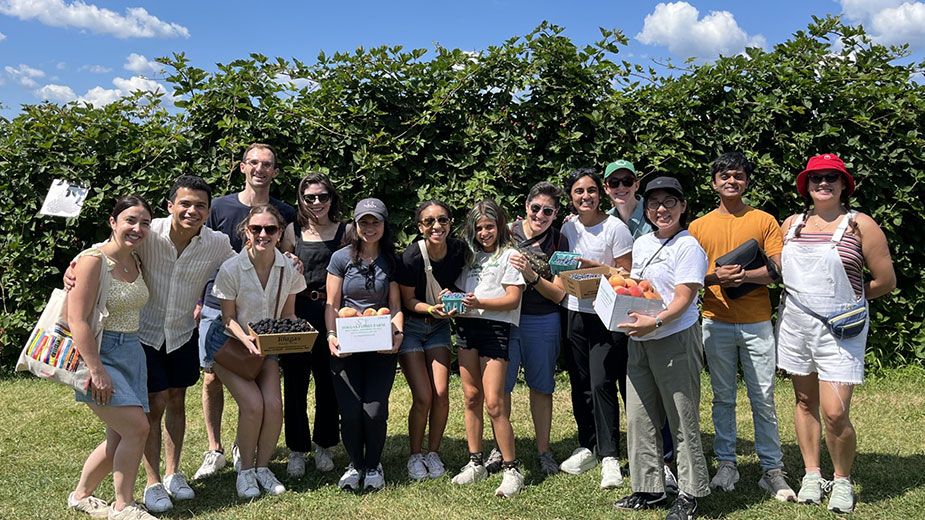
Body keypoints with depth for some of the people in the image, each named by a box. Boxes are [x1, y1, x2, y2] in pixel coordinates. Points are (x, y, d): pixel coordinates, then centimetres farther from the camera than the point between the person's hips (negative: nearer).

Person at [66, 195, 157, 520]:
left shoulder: (136, 261, 9)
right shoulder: (93, 261, -14)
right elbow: (76, 320, -19)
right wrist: (97, 371, -22)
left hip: (131, 353, 8)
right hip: (100, 354, -8)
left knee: (120, 439, 10)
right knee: (137, 427, -13)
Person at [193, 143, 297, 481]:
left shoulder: (285, 214, 3)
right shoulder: (220, 207, 3)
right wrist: (198, 301, 6)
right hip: (217, 306, 0)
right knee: (212, 378, 2)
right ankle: (214, 451, 16)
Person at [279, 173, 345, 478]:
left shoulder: (345, 231, 4)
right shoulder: (293, 231, 6)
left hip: (332, 313, 0)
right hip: (298, 312, 0)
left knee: (328, 381, 8)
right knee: (295, 382, 3)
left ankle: (324, 446, 25)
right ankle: (297, 450, 17)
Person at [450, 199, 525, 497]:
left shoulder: (509, 255, -1)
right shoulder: (472, 255, 19)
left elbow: (513, 299, -9)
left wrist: (479, 303, -21)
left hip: (495, 328, -6)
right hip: (467, 326, 6)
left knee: (493, 403, -10)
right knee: (471, 397, 7)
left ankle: (512, 470, 0)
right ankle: (475, 464, 17)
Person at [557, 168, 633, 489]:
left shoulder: (615, 228, -7)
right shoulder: (568, 228, 9)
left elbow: (627, 274, -8)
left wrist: (594, 267, -18)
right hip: (575, 314, 6)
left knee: (602, 383, -10)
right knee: (579, 384, 11)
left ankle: (610, 458, -1)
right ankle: (587, 448, 25)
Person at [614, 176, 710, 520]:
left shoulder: (688, 246, -7)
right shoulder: (641, 244, 15)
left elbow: (683, 299, -15)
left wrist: (655, 322, -30)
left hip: (675, 340, -7)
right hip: (638, 341, 8)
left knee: (682, 419, 0)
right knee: (639, 417, 9)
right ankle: (650, 489, 22)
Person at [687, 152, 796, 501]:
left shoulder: (764, 221, 6)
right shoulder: (699, 227, 9)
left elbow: (779, 268, 0)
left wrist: (746, 275, -16)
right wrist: (715, 278, -12)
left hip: (757, 323, -1)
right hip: (716, 322, 1)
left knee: (763, 399, 1)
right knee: (723, 397, 8)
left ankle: (772, 470, 10)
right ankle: (726, 464, 18)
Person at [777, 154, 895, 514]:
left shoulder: (860, 225, -2)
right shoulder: (792, 224, 9)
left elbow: (886, 281, 0)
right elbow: (777, 269, 17)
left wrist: (848, 298, 6)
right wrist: (806, 295, 6)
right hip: (795, 323, 4)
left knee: (835, 413, -9)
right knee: (805, 402, 12)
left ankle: (842, 480, 14)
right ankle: (812, 475, 27)